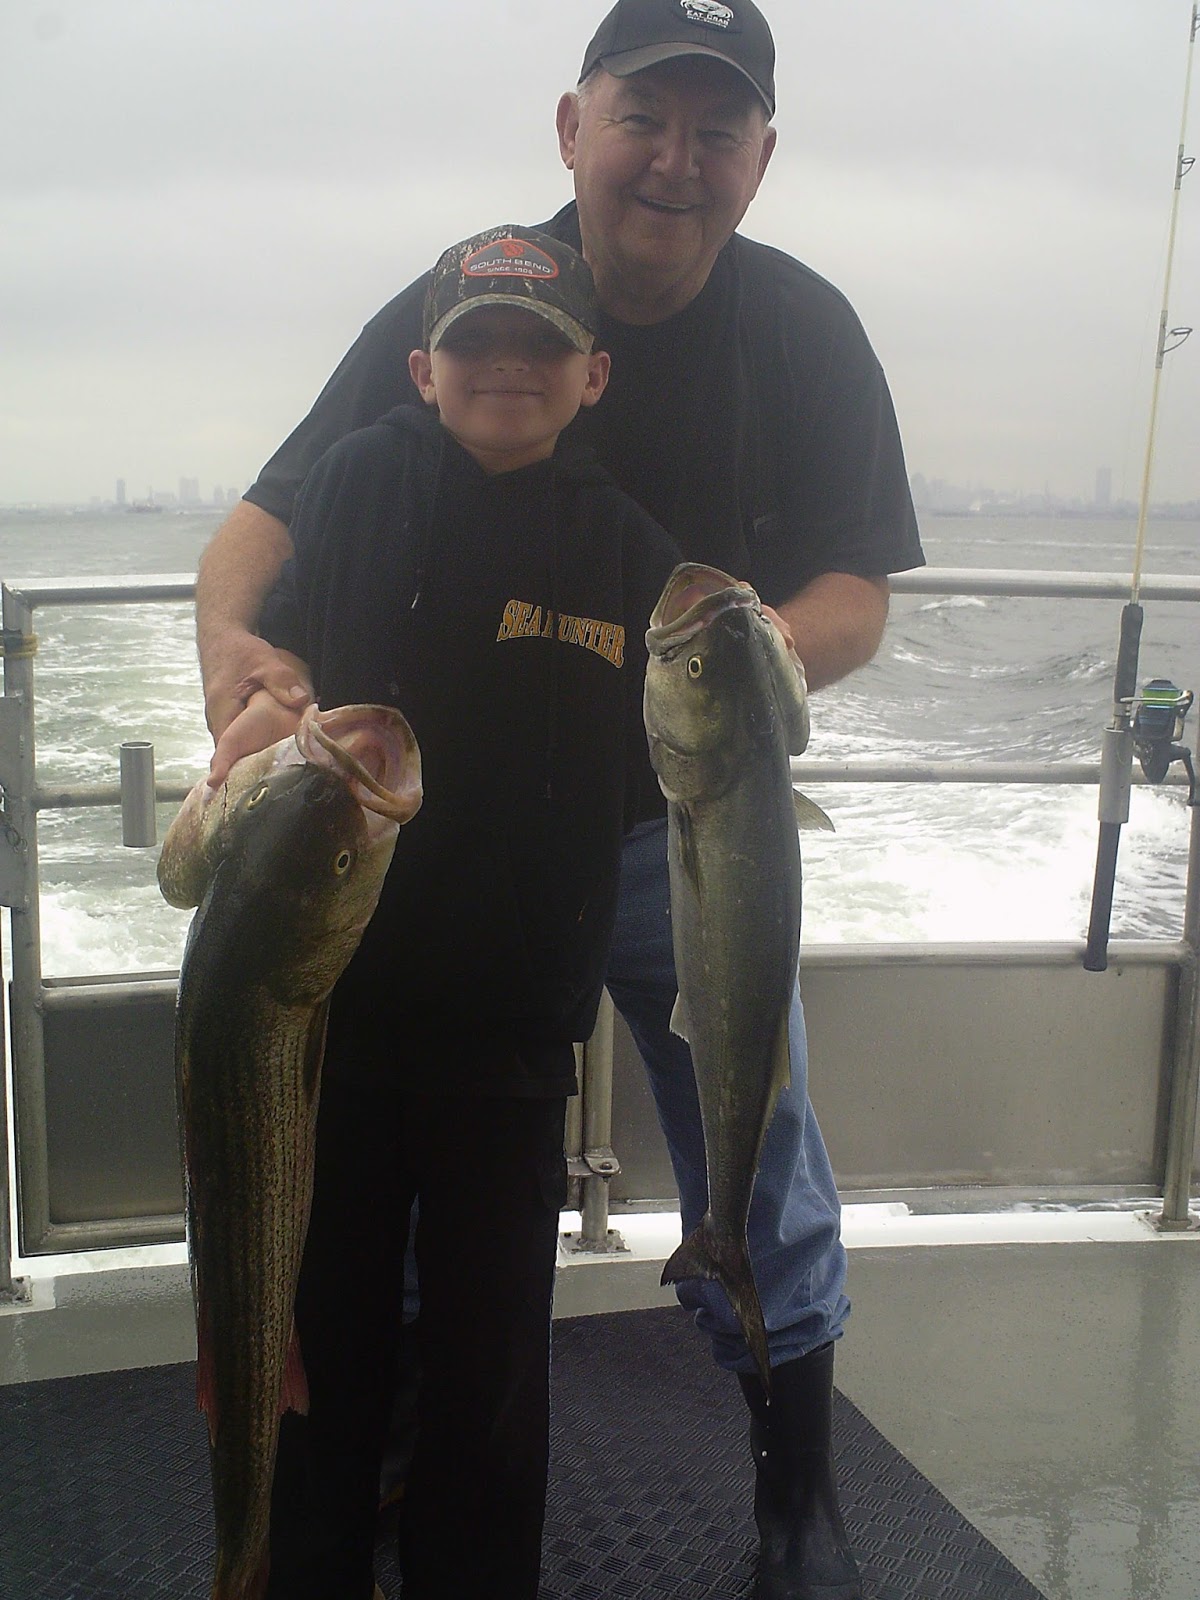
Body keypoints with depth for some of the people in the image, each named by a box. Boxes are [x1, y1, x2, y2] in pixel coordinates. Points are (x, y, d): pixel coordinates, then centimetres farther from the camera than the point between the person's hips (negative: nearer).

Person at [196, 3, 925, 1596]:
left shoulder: (807, 332, -8)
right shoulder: (453, 312, -10)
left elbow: (855, 600, -10)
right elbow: (270, 521, -13)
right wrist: (230, 643, -36)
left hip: (692, 827, 0)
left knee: (761, 1174, 7)